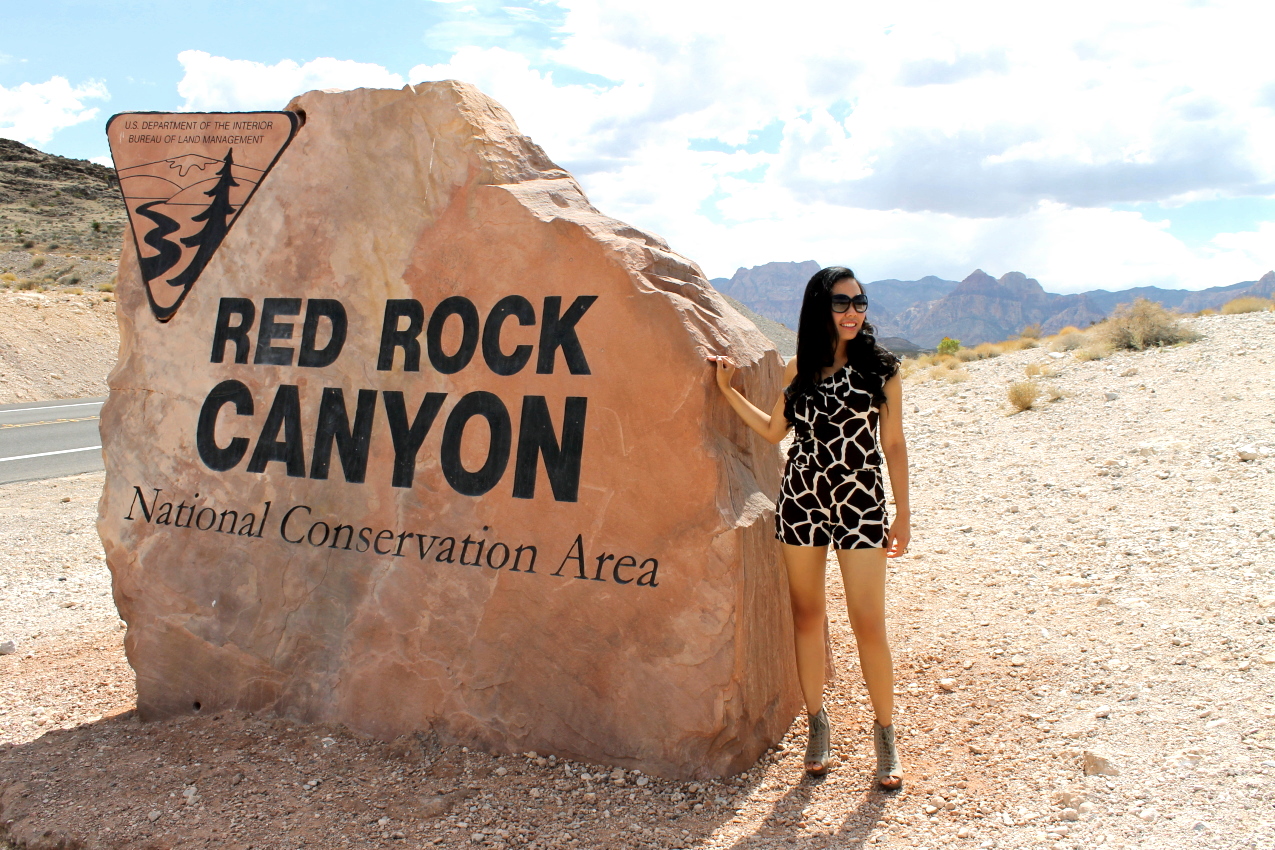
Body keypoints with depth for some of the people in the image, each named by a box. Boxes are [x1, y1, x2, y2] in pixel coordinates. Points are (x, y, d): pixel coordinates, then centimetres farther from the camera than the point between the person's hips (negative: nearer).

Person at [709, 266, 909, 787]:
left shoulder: (881, 369, -2)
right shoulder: (799, 369, 6)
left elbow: (894, 444, 2)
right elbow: (773, 430, 14)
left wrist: (903, 514, 1)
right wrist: (728, 390, 8)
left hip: (861, 503, -3)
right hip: (801, 500, 3)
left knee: (869, 625, -2)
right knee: (807, 616, 10)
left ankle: (885, 733, 18)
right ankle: (817, 722, 27)